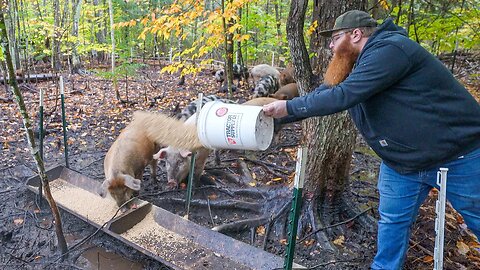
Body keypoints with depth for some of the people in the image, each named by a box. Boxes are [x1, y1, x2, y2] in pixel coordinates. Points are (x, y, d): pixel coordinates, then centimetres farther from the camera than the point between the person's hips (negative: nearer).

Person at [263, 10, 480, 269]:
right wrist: (277, 115, -1)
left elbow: (342, 96, -31)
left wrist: (288, 107, -24)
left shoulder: (388, 50, -25)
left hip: (457, 158, -7)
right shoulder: (356, 66, 5)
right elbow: (324, 93, 4)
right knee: (392, 222, 12)